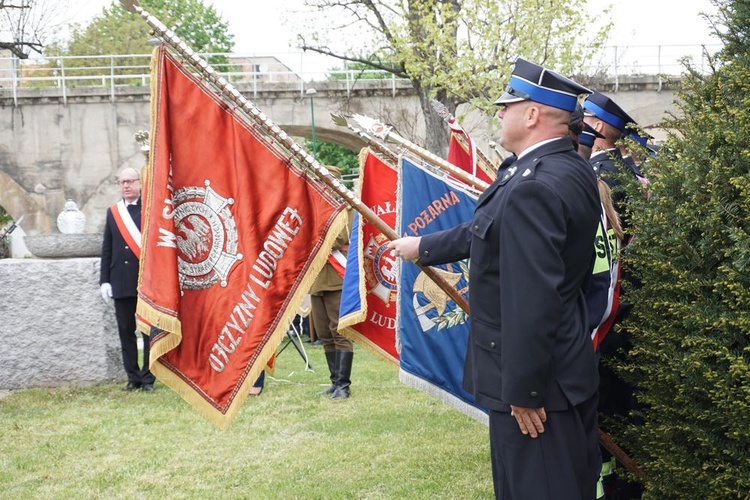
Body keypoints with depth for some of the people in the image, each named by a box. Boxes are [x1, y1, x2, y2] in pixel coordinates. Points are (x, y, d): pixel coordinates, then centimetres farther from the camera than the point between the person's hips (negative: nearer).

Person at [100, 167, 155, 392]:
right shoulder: (112, 212, 11)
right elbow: (107, 249, 11)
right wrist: (104, 280, 4)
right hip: (121, 282, 4)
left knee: (149, 330, 0)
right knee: (126, 331, 7)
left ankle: (148, 378, 7)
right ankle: (133, 377, 15)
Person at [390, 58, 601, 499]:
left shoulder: (532, 188, -24)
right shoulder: (573, 171, 7)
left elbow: (532, 299, -27)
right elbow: (489, 231, 19)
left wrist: (522, 391, -21)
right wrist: (424, 247, 28)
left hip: (537, 380, -10)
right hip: (572, 371, 10)